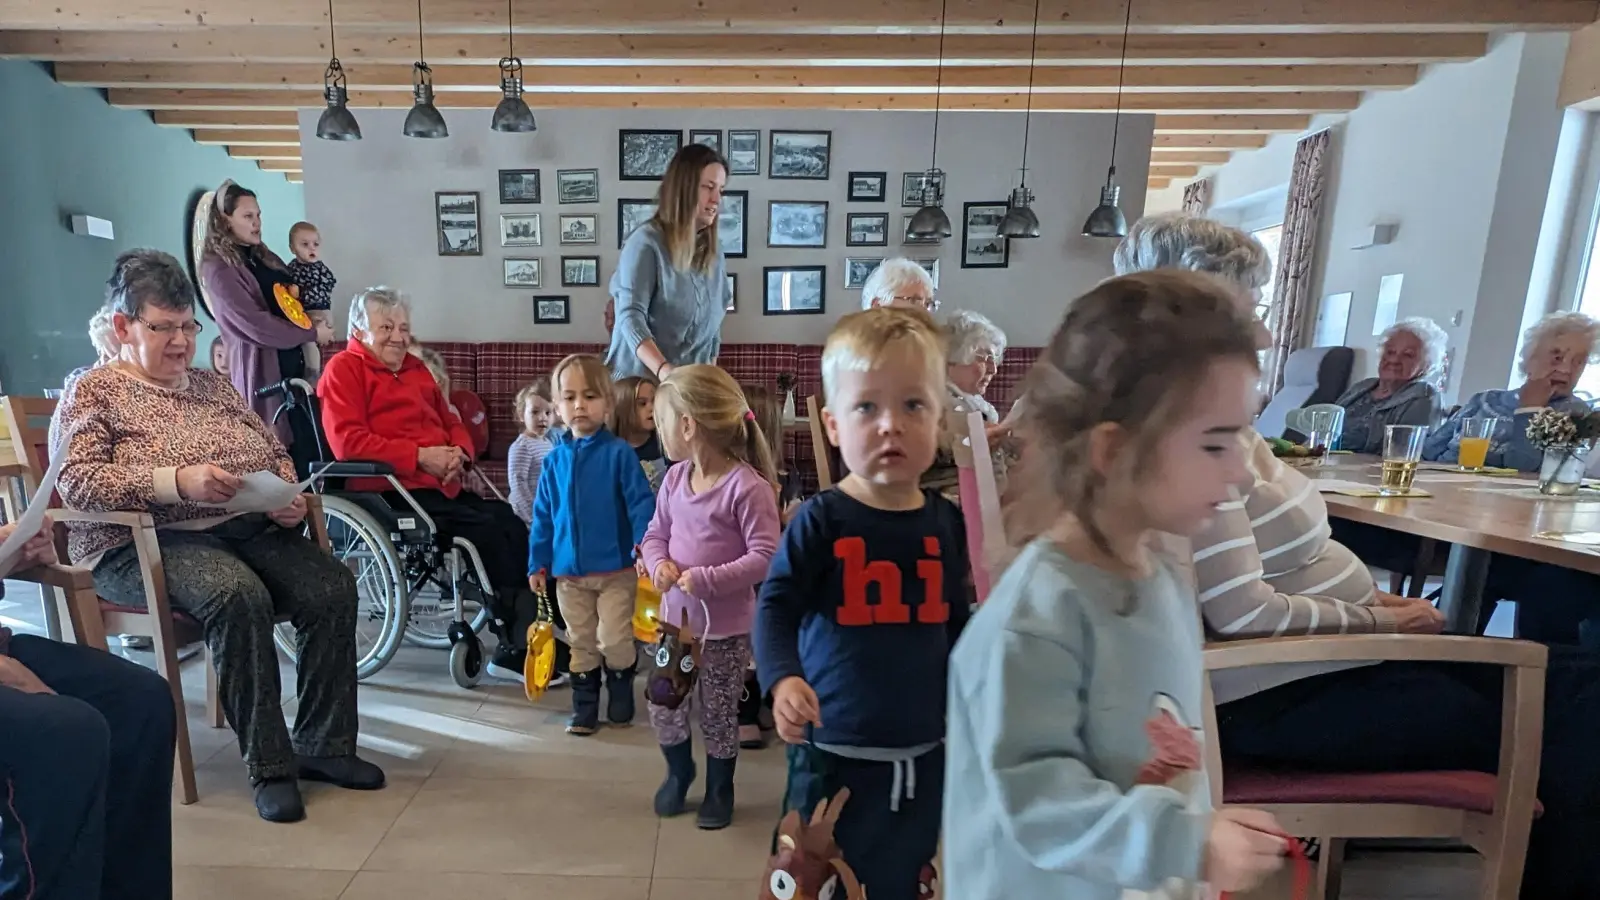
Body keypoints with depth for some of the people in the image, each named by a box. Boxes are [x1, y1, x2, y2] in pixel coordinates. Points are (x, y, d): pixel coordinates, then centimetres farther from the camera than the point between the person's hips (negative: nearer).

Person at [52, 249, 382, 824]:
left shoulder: (212, 385, 22)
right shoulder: (93, 393, 7)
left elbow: (277, 453, 21)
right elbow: (75, 480, -8)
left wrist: (288, 496, -1)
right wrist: (177, 482, -24)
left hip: (250, 529, 5)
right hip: (143, 544, -4)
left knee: (332, 587, -23)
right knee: (240, 596, -36)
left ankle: (322, 745, -12)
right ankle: (268, 766, -23)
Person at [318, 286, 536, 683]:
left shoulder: (415, 368, 25)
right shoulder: (344, 369, 3)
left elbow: (451, 422, 26)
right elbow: (347, 441, -11)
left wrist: (458, 452, 2)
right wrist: (420, 456, -16)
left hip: (443, 484, 7)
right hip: (390, 489, -7)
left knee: (514, 526, -18)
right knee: (488, 530, -24)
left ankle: (524, 640, -18)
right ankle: (516, 643, -15)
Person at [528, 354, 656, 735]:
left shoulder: (619, 453, -10)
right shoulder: (555, 459, 4)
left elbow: (641, 504, -13)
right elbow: (543, 516, 9)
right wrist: (538, 562, 9)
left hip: (615, 569, -4)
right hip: (568, 571, 4)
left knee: (613, 640, 1)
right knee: (581, 643, 15)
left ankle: (621, 692, 29)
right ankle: (584, 707, 30)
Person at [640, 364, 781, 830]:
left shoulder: (747, 486, -22)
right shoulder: (675, 478, 0)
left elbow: (766, 557, -23)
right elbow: (655, 534, 9)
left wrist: (707, 579, -26)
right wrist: (659, 563, -12)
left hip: (726, 628, -6)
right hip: (676, 616, 6)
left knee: (718, 714, 12)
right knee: (663, 708, 15)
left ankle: (720, 788, 38)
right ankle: (679, 771, 44)